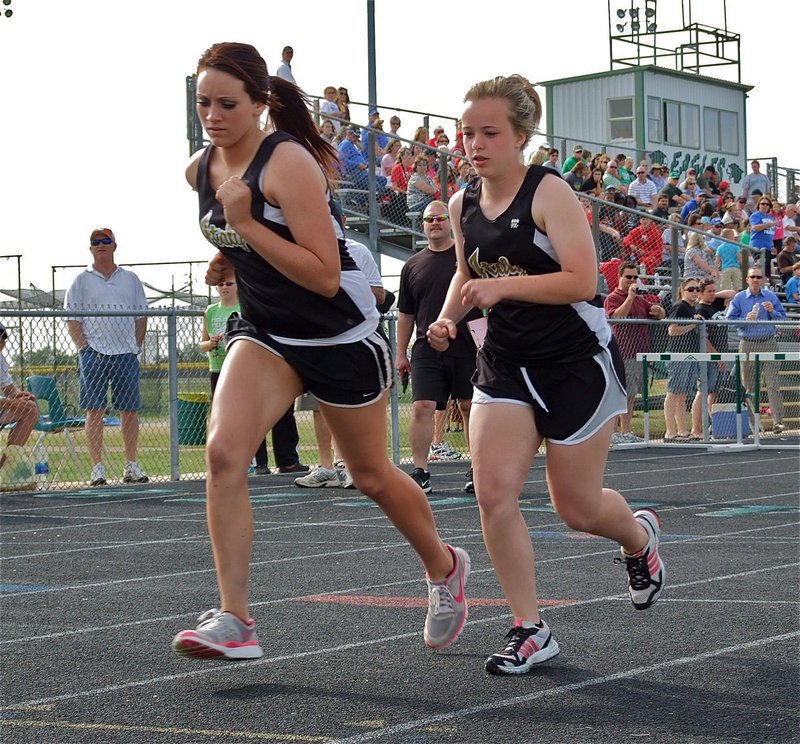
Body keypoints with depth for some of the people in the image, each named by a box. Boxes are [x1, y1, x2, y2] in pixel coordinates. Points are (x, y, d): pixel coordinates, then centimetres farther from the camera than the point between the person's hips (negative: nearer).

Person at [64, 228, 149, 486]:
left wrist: (137, 346, 4)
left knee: (130, 410, 2)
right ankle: (97, 468, -3)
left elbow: (141, 315, 15)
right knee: (94, 410, -4)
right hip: (94, 354, -2)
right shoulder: (82, 281, 6)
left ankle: (131, 466, 9)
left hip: (126, 353, 2)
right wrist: (84, 348, -8)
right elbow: (72, 319, 3)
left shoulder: (130, 279, 14)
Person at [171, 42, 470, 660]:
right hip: (266, 332, 5)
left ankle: (445, 568, 39)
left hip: (342, 336, -5)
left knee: (372, 476, 11)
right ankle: (233, 620, -17)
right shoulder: (201, 169, 0)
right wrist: (230, 259, 6)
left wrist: (245, 225, -28)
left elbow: (324, 276, -26)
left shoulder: (289, 162, -21)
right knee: (224, 452, -19)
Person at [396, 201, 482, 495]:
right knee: (422, 407, -8)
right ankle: (420, 472, -4)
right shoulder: (413, 265, 12)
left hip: (467, 348, -2)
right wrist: (401, 353, 13)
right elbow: (405, 313, 17)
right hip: (426, 350, 2)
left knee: (471, 407, 4)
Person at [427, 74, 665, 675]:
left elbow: (582, 281, -23)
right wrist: (449, 316, 3)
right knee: (493, 494, -12)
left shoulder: (548, 192, -15)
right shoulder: (463, 205, 4)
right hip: (507, 365, 5)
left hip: (577, 362, -5)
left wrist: (503, 285, -30)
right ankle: (531, 630, -1)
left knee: (577, 509, 5)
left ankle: (639, 537, 41)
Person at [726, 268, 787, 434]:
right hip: (747, 344, 0)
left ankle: (778, 422, -13)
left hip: (768, 344, 0)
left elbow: (783, 318, 10)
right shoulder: (738, 298, 6)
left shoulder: (771, 297, 9)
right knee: (749, 386, 3)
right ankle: (752, 423, 12)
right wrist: (746, 319, -13)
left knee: (773, 383, -9)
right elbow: (730, 320, 3)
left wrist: (772, 312, -10)